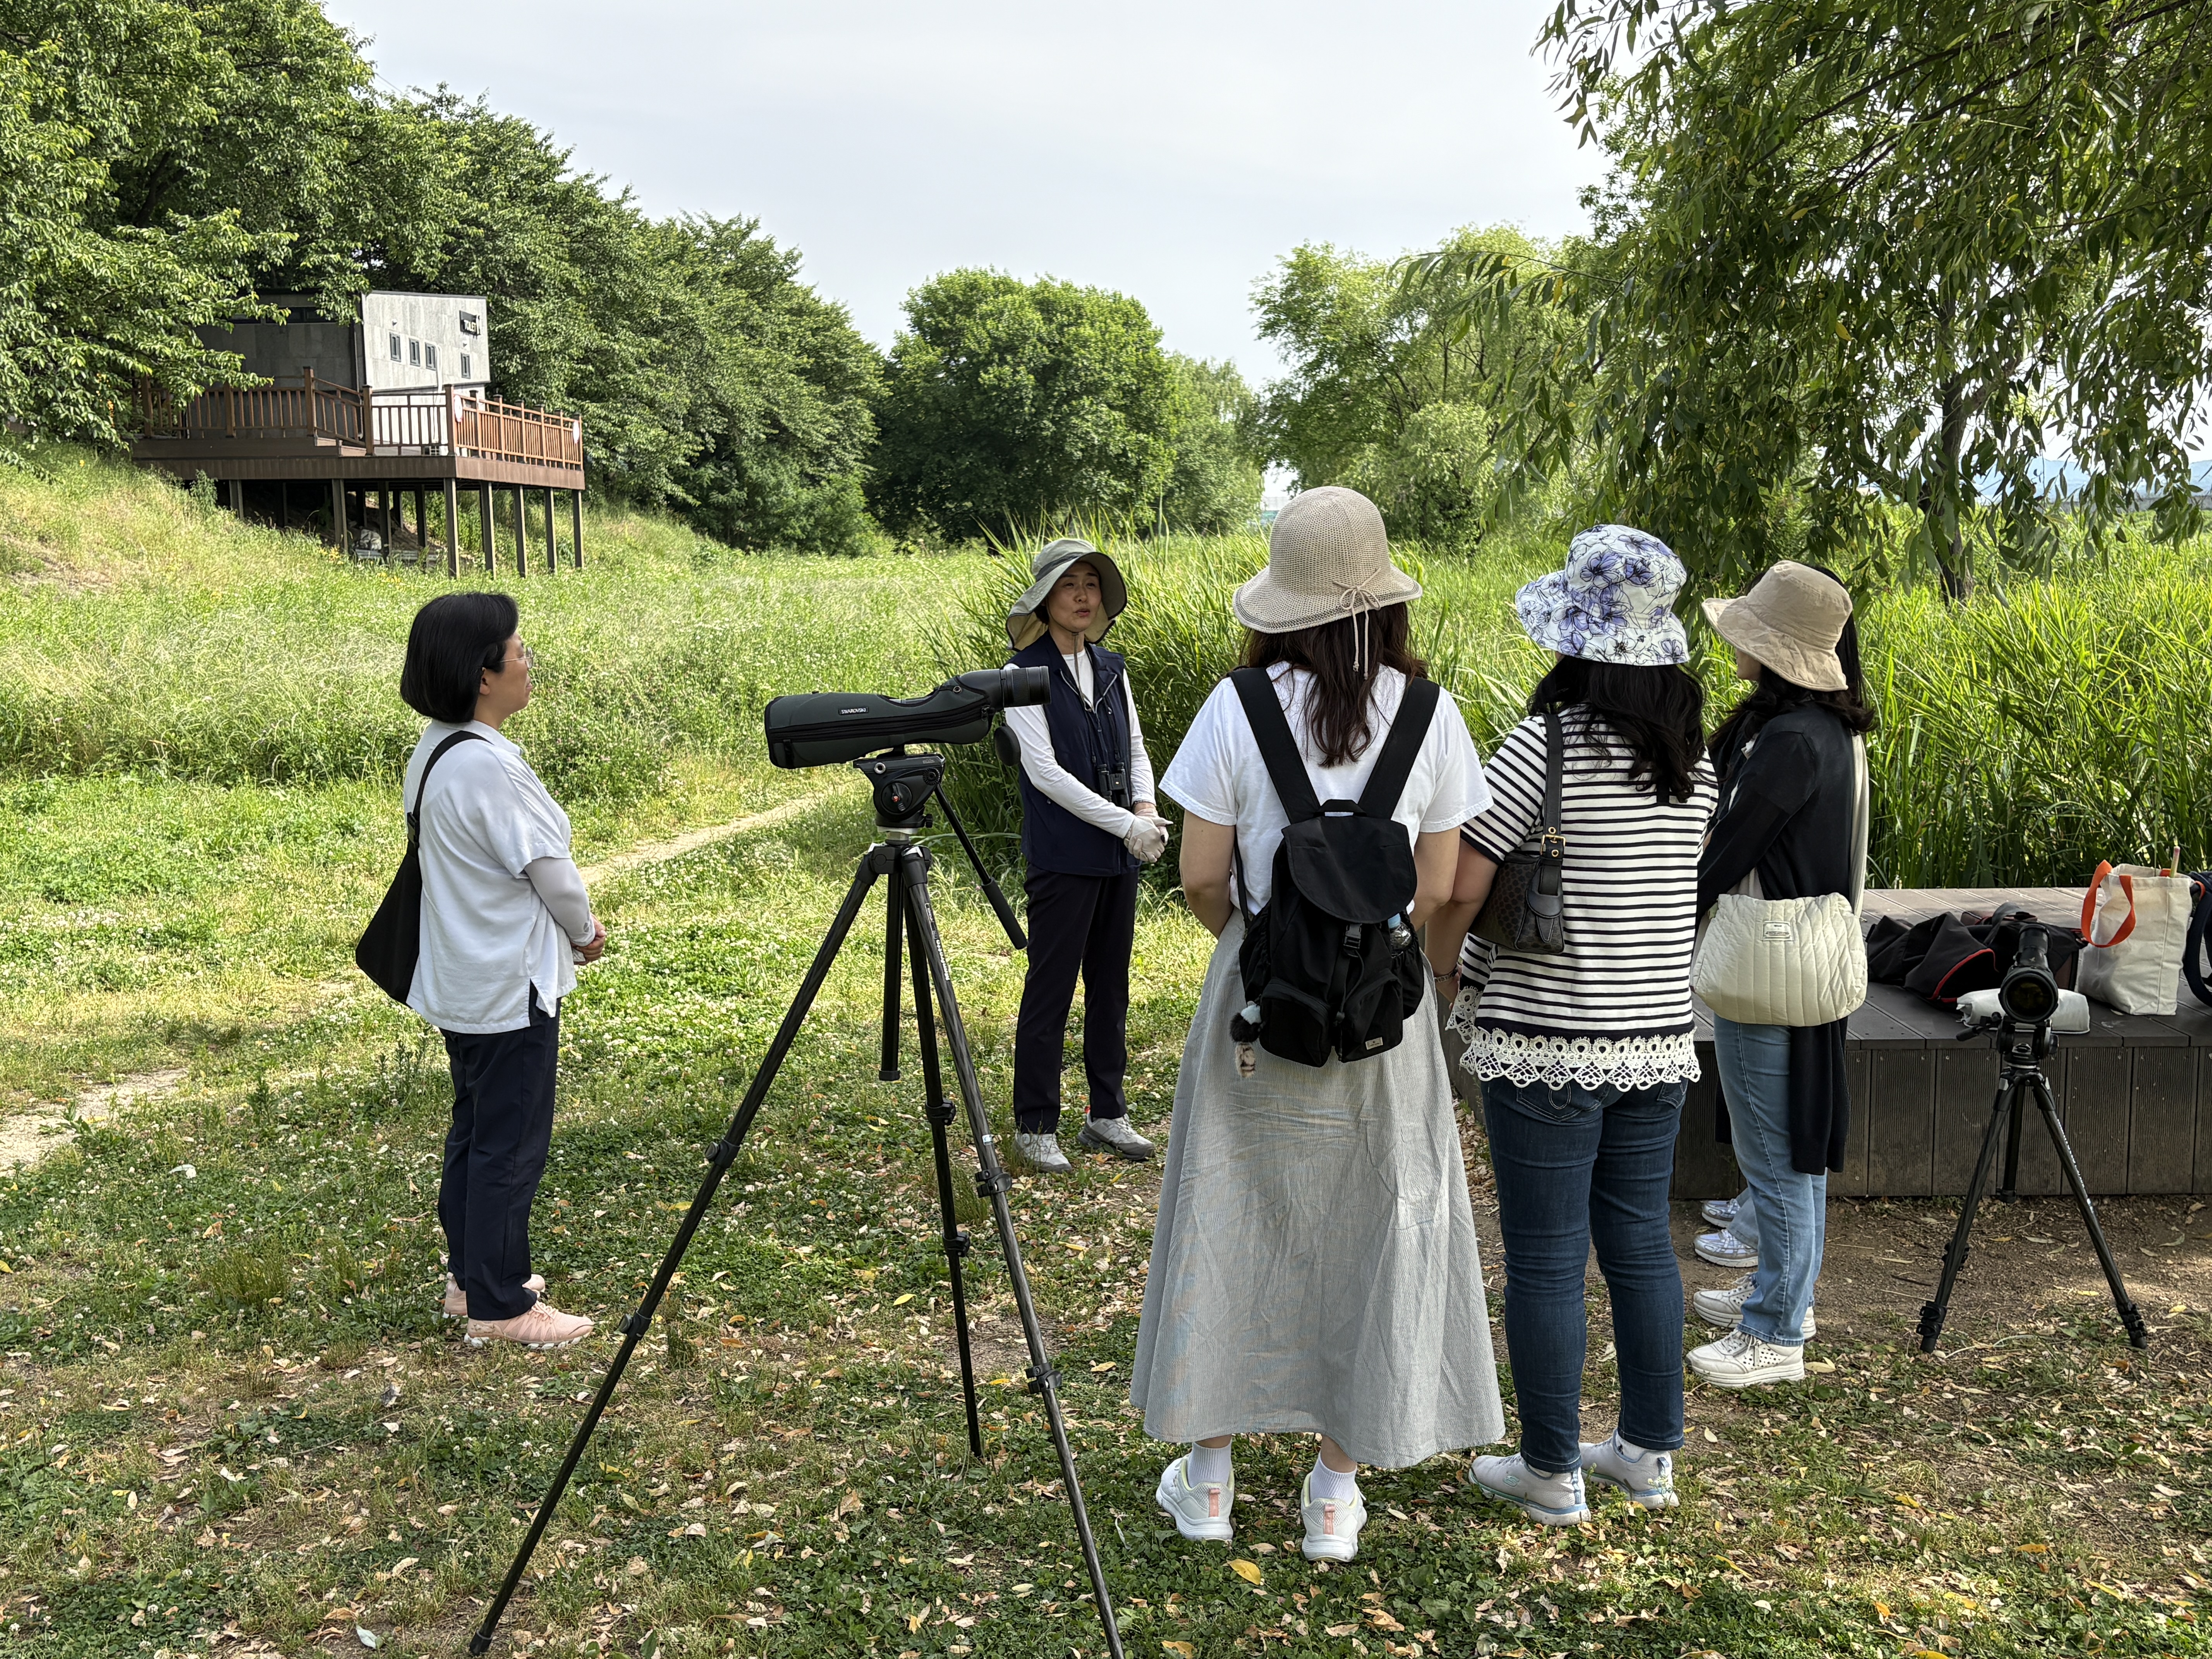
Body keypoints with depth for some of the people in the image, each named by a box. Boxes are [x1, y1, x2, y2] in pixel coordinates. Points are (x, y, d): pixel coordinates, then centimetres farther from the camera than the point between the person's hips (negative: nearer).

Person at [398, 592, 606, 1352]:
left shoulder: (434, 752, 6)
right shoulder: (488, 765, -25)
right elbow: (548, 866, -17)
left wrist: (570, 926, 9)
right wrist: (586, 934, 1)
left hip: (462, 979, 10)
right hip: (510, 988, -10)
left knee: (476, 1131, 19)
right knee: (511, 1145, 1)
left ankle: (473, 1276, 32)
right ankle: (500, 1305, 11)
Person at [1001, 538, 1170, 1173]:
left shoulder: (1111, 669, 12)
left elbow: (1135, 750, 15)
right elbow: (1044, 770, -15)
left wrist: (1147, 809, -6)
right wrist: (1124, 824, -17)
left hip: (1120, 856, 6)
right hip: (1063, 855, -6)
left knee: (1112, 985, 12)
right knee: (1051, 991, -1)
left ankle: (1107, 1114, 23)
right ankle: (1035, 1126, 10)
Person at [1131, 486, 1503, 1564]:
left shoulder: (1236, 709, -8)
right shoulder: (1429, 715, -5)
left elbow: (1201, 881, -6)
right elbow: (1438, 889, -1)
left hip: (1257, 996, 0)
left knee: (1232, 1216, 13)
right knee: (1370, 1224, 12)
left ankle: (1206, 1476, 25)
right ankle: (1335, 1492, 22)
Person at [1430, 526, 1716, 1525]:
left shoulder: (1547, 745, -15)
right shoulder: (1693, 756, 6)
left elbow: (1459, 883, -17)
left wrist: (1440, 965, -1)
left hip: (1546, 1042, -6)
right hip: (1659, 1035, 7)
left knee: (1544, 1258, 4)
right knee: (1640, 1242, 16)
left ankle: (1551, 1474, 15)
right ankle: (1650, 1453, 27)